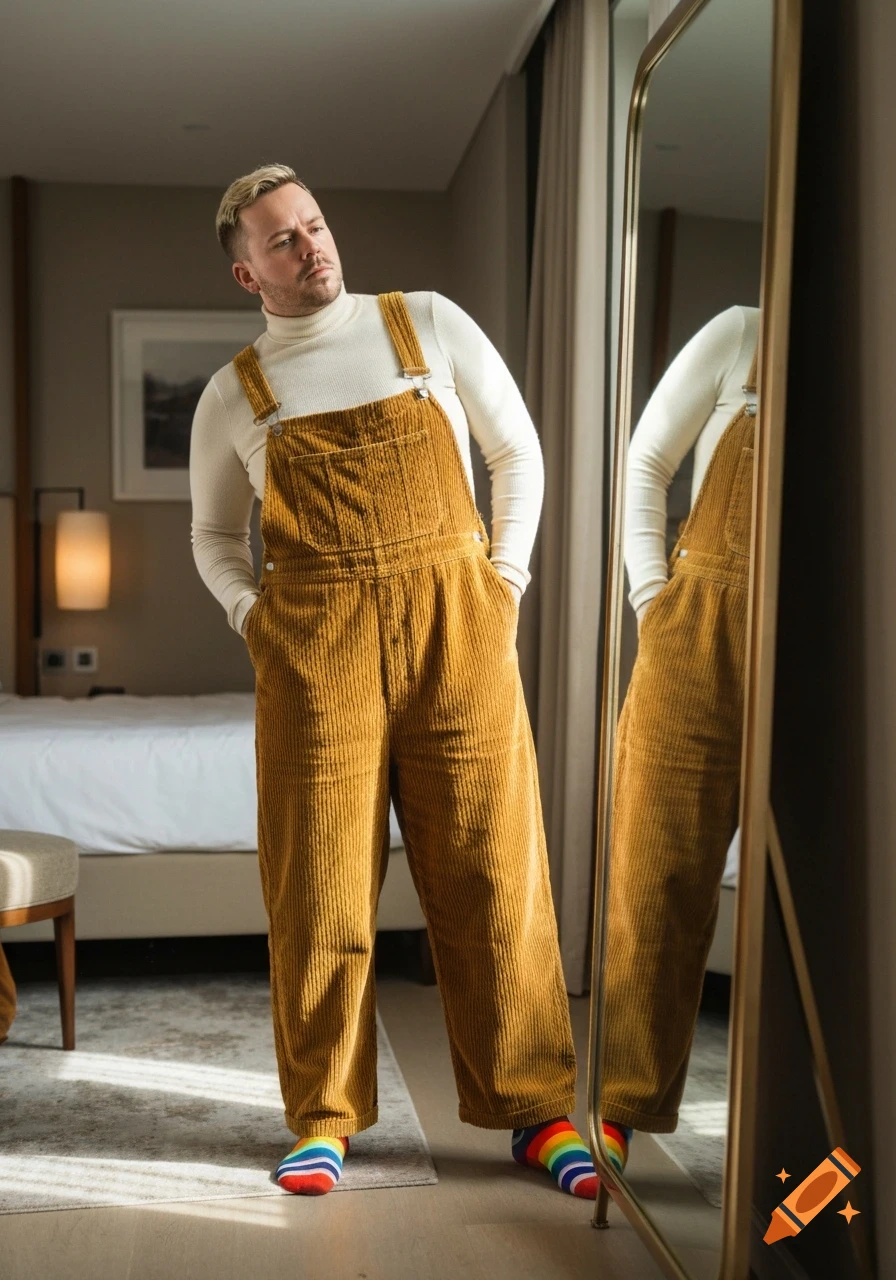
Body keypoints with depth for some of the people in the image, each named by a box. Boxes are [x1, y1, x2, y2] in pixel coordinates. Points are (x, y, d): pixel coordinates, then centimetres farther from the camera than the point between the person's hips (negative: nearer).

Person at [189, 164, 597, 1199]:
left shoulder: (430, 324, 9)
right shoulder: (232, 395, 11)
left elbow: (517, 452, 13)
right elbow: (213, 530, 23)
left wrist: (506, 577, 3)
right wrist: (248, 610, 5)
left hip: (457, 628, 0)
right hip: (312, 646, 1)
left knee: (492, 872, 0)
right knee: (319, 883, 1)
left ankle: (535, 1111, 12)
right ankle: (323, 1119, 16)